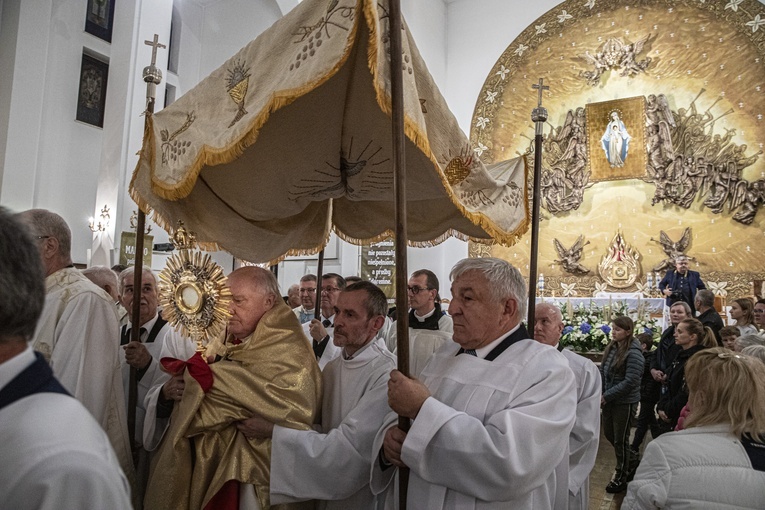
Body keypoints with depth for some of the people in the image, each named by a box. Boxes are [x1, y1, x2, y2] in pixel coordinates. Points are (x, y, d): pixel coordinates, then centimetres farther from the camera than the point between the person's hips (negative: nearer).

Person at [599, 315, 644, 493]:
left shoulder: (633, 354, -19)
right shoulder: (611, 347, 0)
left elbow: (630, 382, -22)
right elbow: (603, 371, 7)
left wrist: (606, 397, -21)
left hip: (625, 402, -7)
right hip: (609, 400, 7)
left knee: (620, 439, 8)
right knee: (608, 434, 19)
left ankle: (621, 478, 28)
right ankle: (632, 461, 44)